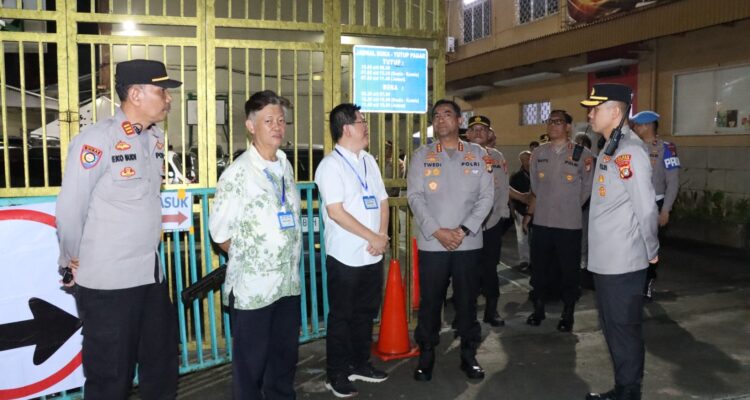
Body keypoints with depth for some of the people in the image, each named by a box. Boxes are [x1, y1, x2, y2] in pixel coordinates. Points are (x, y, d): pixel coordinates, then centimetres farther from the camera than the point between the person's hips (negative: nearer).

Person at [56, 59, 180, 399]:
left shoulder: (156, 138, 7)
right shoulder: (97, 140, -15)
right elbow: (70, 210, -11)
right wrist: (74, 263, 0)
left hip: (153, 276, 7)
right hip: (107, 283, -6)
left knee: (161, 371, 19)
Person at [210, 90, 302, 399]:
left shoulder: (285, 166, 8)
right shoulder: (238, 172, -12)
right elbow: (219, 231, -11)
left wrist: (288, 259, 10)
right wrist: (250, 258, 1)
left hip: (289, 281, 6)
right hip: (252, 285, -6)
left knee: (285, 357, 18)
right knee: (251, 363, 8)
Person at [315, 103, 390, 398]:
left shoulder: (369, 161, 11)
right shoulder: (331, 165, -12)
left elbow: (382, 201, 11)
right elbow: (336, 212, -19)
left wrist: (383, 236, -5)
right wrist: (373, 237, -15)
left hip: (373, 255, 7)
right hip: (346, 257, -7)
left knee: (366, 312, 17)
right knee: (341, 316, 5)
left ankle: (359, 364, 33)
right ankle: (336, 375, 19)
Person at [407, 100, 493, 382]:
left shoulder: (478, 154, 6)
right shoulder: (422, 155, 5)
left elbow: (486, 196, 0)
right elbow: (415, 197, -3)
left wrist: (464, 230, -10)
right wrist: (437, 231, -13)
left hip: (469, 243, 1)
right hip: (431, 243, -1)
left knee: (467, 301, 9)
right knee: (430, 302, 6)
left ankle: (469, 355, 23)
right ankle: (426, 356, 20)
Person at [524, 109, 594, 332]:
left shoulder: (582, 154, -5)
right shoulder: (538, 153, 5)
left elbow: (587, 189, 3)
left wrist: (570, 208, 3)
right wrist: (531, 211, 10)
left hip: (569, 224, -3)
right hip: (541, 222, 3)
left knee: (569, 271, 7)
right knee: (540, 268, 12)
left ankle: (567, 314, 23)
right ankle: (538, 309, 29)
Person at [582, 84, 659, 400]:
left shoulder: (629, 150, -17)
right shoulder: (609, 149, 13)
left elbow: (646, 207, -18)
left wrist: (651, 251, -7)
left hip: (623, 262, -9)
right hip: (605, 259, 9)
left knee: (624, 331, 3)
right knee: (613, 329, 19)